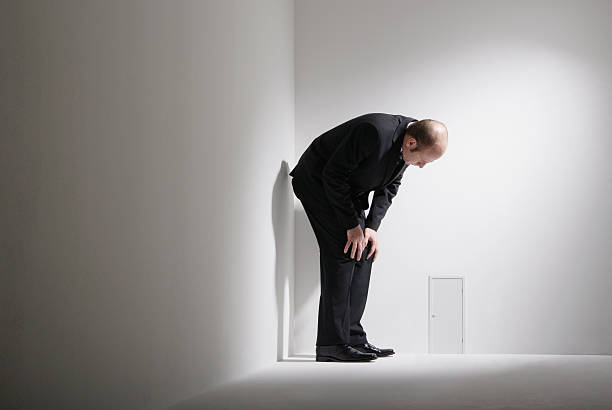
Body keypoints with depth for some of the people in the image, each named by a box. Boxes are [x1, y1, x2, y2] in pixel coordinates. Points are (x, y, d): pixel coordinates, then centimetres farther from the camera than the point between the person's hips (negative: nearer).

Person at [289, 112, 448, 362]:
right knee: (343, 251, -16)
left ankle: (352, 337, 6)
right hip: (316, 181, -8)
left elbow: (390, 185, 4)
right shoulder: (375, 131, -34)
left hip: (348, 189, 8)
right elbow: (332, 175, -28)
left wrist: (372, 226, -7)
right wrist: (352, 225, -22)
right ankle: (332, 344, -14)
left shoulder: (409, 145, -9)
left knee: (363, 252, 2)